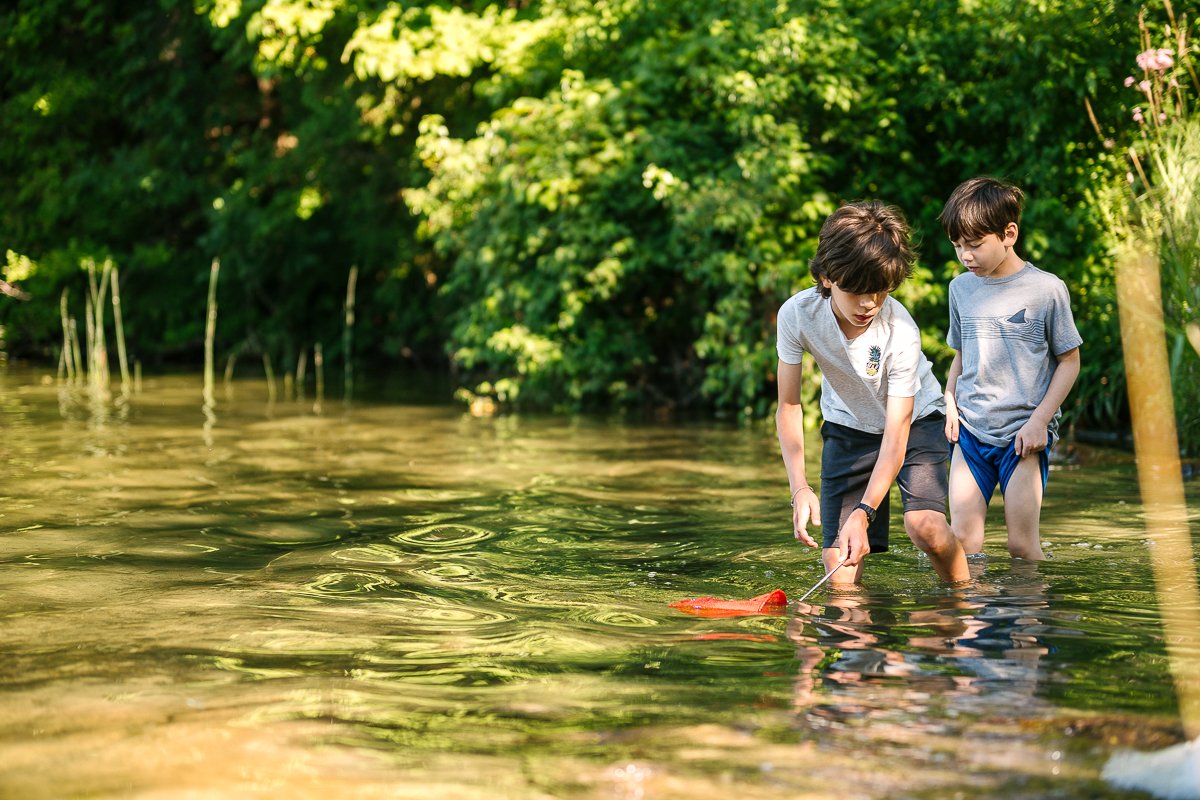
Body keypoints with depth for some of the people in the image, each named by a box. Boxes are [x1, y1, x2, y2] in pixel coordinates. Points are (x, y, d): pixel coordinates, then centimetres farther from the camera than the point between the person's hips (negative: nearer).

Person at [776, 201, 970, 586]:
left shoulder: (900, 331, -32)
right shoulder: (796, 314, -26)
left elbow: (896, 435, -32)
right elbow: (789, 406, -16)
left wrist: (864, 512, -43)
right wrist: (799, 487, -29)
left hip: (914, 419, -2)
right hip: (847, 426, 2)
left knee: (925, 525, -27)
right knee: (839, 568, -10)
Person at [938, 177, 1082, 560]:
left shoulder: (1046, 289, -6)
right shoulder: (961, 288, 8)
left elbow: (1069, 360, 0)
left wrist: (1040, 420, -8)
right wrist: (950, 403, 4)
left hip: (1024, 433, -4)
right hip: (970, 429, 4)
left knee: (1022, 543, -4)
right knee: (963, 538, -3)